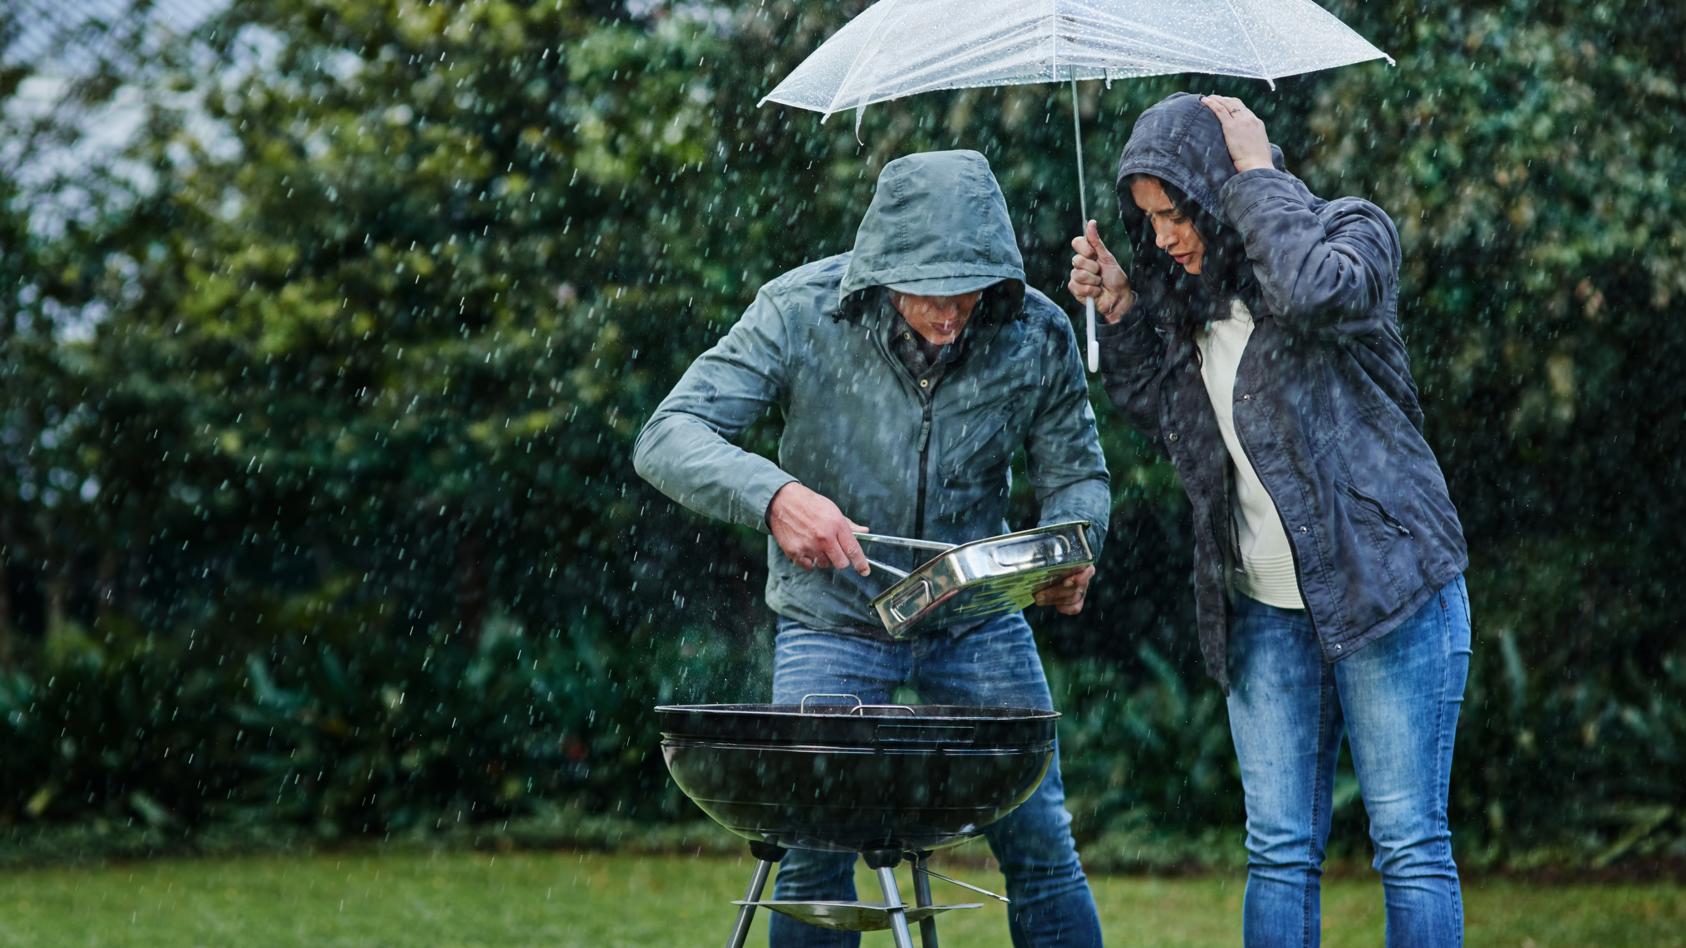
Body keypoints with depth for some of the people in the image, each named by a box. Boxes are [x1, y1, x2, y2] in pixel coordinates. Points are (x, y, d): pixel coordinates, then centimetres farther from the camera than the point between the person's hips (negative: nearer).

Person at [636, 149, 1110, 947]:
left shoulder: (1035, 334, -14)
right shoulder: (802, 313, -21)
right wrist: (773, 496, -44)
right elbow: (668, 438, -25)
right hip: (833, 615, -2)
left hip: (977, 615, 2)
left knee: (1041, 845, 2)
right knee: (811, 857, -4)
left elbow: (1076, 471, 0)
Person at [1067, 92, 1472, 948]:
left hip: (1385, 583, -6)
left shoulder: (1352, 232, -6)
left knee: (1409, 844, -4)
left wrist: (1255, 174, -16)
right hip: (1265, 607, 6)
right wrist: (1118, 313, 7)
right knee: (1278, 851, 4)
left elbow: (1316, 287, -29)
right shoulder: (1191, 297, 11)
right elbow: (1165, 422, 21)